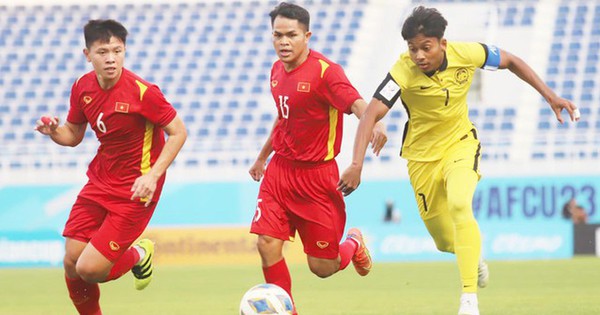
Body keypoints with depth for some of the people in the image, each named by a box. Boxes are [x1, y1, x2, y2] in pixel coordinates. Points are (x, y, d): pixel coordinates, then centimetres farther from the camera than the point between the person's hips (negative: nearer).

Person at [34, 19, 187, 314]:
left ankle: (138, 255, 21)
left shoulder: (142, 92, -21)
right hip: (100, 182, 6)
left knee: (89, 269, -11)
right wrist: (53, 131, -12)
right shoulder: (82, 88, -2)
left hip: (134, 190, -6)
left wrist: (153, 175, -23)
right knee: (72, 264, 3)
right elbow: (73, 135, 12)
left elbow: (178, 132, -13)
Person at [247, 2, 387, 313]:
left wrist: (375, 124, -51)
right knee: (267, 244, -12)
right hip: (279, 170, 6)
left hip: (316, 174, -6)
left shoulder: (325, 70, -16)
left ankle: (353, 246, 37)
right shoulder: (277, 70, 7)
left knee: (322, 267, 0)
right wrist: (262, 157, 35)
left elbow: (357, 104, -29)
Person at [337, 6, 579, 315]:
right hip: (422, 156, 0)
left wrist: (549, 95, -5)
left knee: (459, 205, -30)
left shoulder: (466, 53, -20)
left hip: (460, 144, 0)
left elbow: (510, 61, -1)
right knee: (447, 243, 7)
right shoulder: (403, 72, -27)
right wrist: (356, 164, -44)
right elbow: (370, 115, -32)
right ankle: (474, 258, 46)